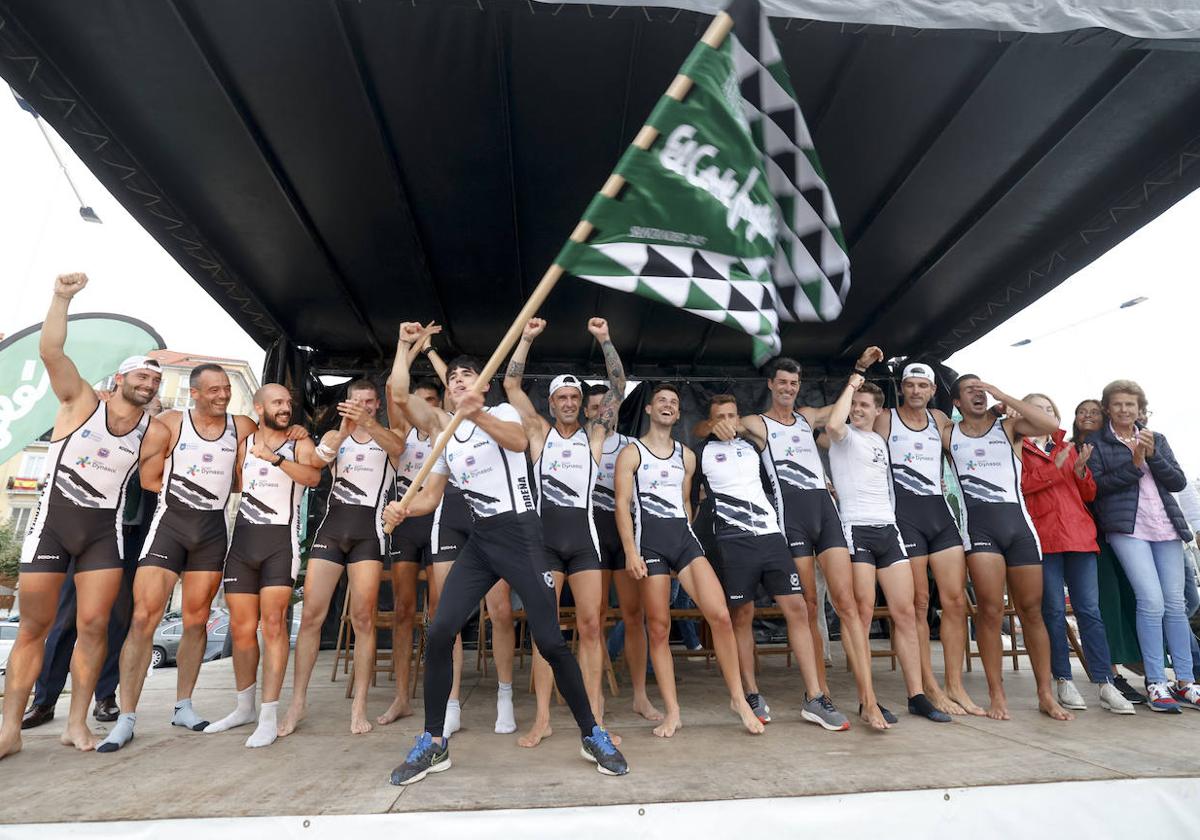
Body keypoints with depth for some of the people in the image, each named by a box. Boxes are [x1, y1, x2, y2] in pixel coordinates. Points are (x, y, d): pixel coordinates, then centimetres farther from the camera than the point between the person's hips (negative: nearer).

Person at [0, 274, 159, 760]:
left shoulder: (154, 428, 4)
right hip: (51, 523, -1)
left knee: (94, 624, -2)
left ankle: (77, 723, 8)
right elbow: (50, 350, -13)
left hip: (105, 531, 1)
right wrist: (63, 297, -19)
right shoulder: (81, 402, -2)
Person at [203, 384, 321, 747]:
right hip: (242, 540, 4)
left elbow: (313, 477, -17)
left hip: (281, 540, -3)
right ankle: (244, 707, 26)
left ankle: (269, 717, -4)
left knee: (273, 624, -10)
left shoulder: (299, 443, 3)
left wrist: (275, 458, -28)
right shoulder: (243, 442, 13)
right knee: (241, 628, 9)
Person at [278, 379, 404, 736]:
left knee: (363, 618, -5)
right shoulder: (335, 435, 17)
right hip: (331, 526, 3)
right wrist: (344, 430, -24)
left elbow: (398, 447, -16)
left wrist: (367, 423, -34)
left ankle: (359, 706, 3)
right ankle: (298, 700, 13)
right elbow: (316, 460, -6)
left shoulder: (387, 438, 10)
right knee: (311, 616, 0)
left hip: (368, 530, -2)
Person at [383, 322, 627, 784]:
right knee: (439, 633, -5)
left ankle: (592, 735, 12)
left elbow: (519, 440, -25)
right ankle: (434, 743, 13)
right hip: (479, 539, 5)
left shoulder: (501, 412, -2)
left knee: (550, 641, -7)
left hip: (519, 533, -5)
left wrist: (476, 415, -41)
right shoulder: (446, 435, 16)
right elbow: (431, 496, 16)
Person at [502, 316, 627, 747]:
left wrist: (605, 339, -1)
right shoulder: (539, 432, 9)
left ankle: (594, 717, 11)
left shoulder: (595, 434, 10)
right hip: (545, 538, 0)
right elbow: (510, 384, 5)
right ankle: (542, 719, 11)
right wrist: (526, 338, 1)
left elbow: (618, 386, 4)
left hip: (584, 537, 0)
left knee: (590, 625, 1)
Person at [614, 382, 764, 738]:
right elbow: (622, 504, -4)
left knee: (720, 615, -8)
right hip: (650, 540, -3)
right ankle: (672, 712, 12)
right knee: (659, 628, 0)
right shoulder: (631, 453, 3)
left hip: (685, 537, 4)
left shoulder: (687, 455, 17)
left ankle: (738, 698, 8)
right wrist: (631, 551, -13)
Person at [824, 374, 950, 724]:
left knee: (905, 612, 4)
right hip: (856, 528, -6)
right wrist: (850, 385, -12)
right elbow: (832, 425, -25)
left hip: (888, 529, 7)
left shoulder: (880, 441, 21)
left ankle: (916, 695, 12)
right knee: (863, 611, -7)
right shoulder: (844, 435, 1)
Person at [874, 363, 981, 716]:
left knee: (956, 600, 1)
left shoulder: (939, 419, 16)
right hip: (904, 513, -5)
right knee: (918, 603, -1)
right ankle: (930, 688, 7)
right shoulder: (886, 419, 3)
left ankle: (955, 686, 11)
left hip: (940, 511, 5)